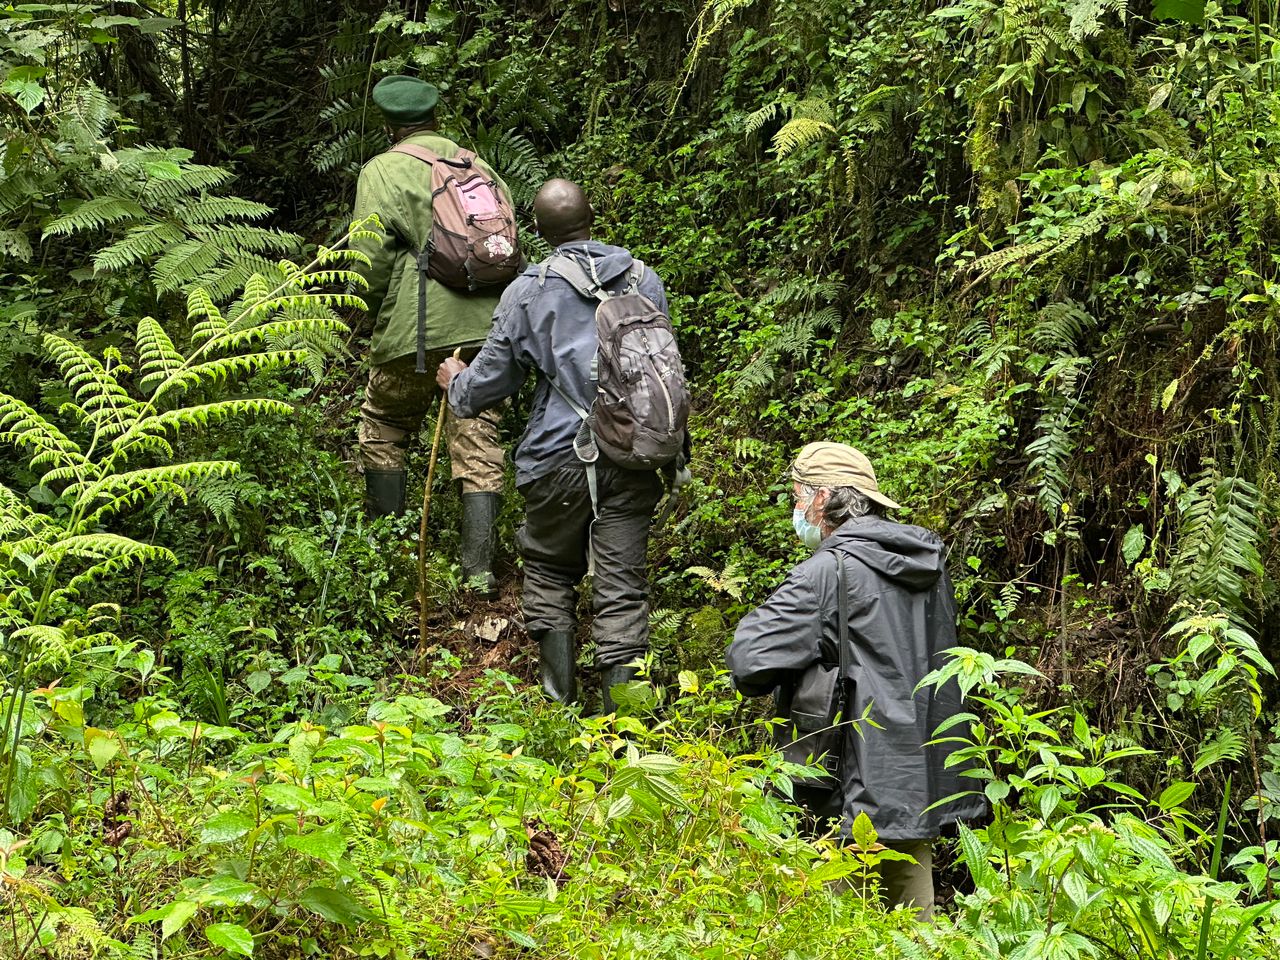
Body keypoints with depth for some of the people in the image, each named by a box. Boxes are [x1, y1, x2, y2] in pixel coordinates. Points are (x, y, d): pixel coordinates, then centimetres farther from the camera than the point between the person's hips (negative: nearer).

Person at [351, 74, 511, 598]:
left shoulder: (384, 171, -2)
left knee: (382, 431, 15)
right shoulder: (478, 166, 13)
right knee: (478, 443, 5)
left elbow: (371, 256, -9)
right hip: (484, 328, 4)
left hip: (417, 331, -4)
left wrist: (374, 314, 8)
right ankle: (479, 569, 0)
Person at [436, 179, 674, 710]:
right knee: (622, 586, 4)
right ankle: (620, 700, -1)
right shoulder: (644, 280, 5)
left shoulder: (528, 291, -4)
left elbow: (488, 383, 5)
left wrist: (454, 382, 27)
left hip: (560, 456, -2)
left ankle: (558, 685, 19)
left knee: (550, 569, 19)